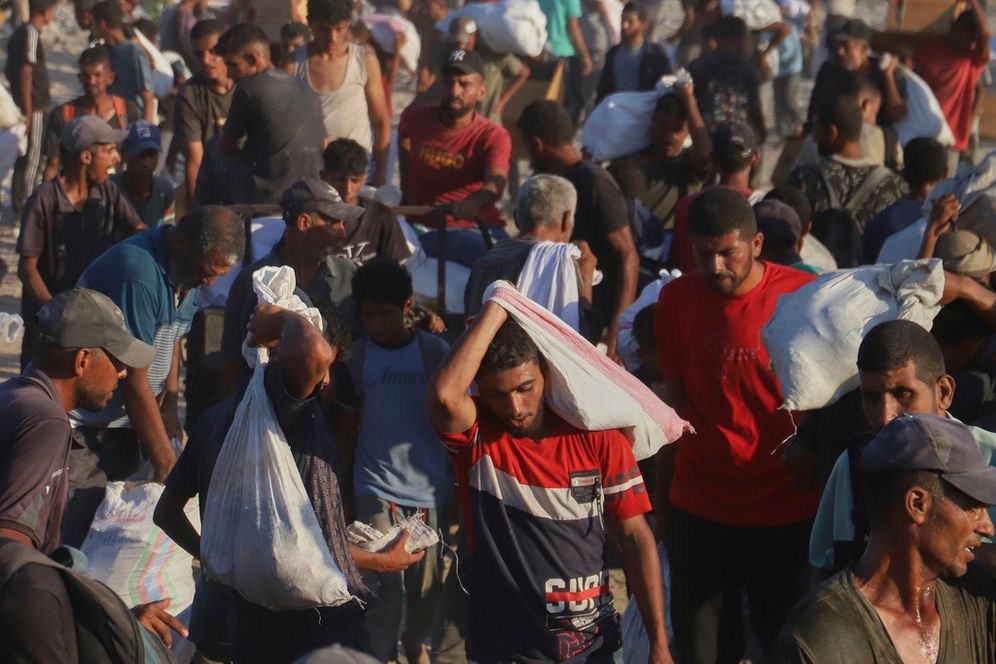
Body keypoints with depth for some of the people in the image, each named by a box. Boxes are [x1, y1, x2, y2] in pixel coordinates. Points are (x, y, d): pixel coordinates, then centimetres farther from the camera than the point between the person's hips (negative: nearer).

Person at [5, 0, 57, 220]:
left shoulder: (20, 32, 11)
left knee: (24, 159, 16)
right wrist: (28, 113, -20)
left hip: (28, 106, 9)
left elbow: (9, 71, 18)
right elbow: (26, 75, -20)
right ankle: (24, 209, -2)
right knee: (32, 159, -4)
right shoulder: (31, 34, -17)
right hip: (34, 107, -9)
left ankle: (19, 206, 24)